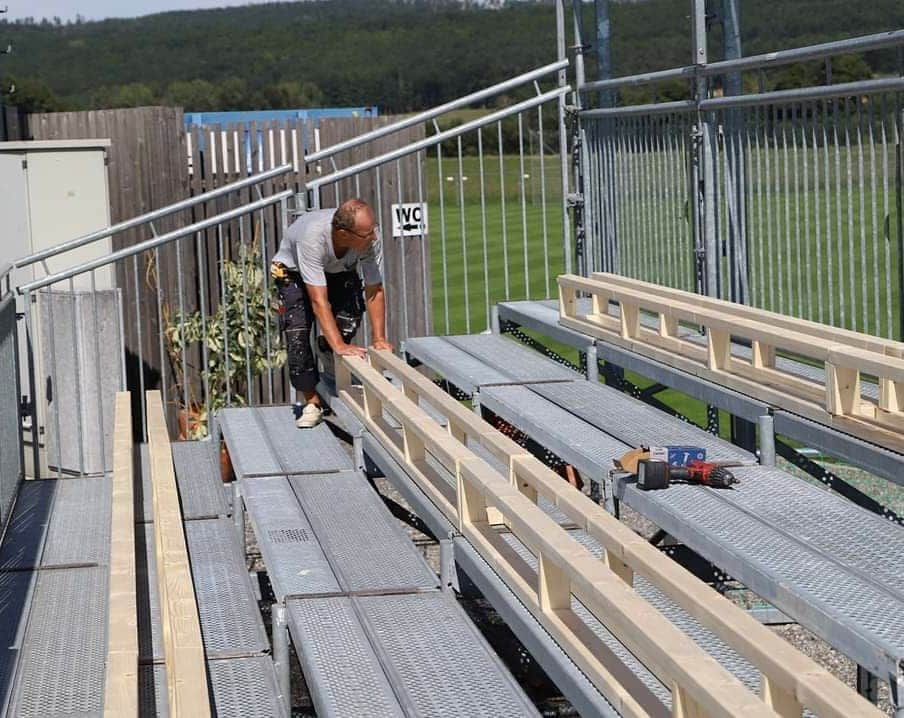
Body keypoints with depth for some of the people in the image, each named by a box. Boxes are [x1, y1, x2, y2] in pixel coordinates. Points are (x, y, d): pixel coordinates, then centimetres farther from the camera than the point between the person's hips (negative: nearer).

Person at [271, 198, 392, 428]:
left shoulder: (371, 238, -31)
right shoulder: (313, 236, -43)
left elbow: (374, 290, -21)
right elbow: (318, 300, -44)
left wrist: (379, 338, -27)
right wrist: (339, 345, -49)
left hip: (339, 271, 3)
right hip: (293, 271, -3)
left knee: (349, 322, -20)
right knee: (297, 333, -19)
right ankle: (312, 402, -6)